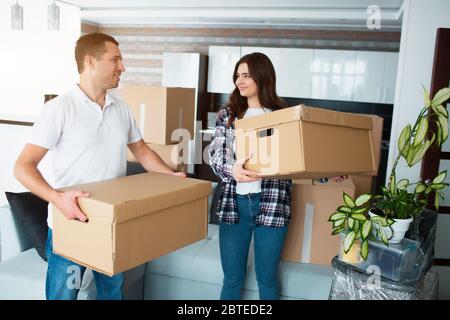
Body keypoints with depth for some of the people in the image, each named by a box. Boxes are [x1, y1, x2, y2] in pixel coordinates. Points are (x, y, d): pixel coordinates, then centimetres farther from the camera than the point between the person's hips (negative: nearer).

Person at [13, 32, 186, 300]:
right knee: (63, 294, 9)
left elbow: (141, 150, 16)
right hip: (71, 224, -5)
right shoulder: (59, 108, -12)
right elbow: (24, 166, -14)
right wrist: (57, 198, -29)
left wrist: (170, 176, 3)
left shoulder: (122, 108, 5)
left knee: (113, 291, 19)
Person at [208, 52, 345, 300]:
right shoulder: (227, 114, 6)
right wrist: (231, 169, -28)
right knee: (232, 277, 13)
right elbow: (216, 154, -6)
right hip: (234, 202, 2)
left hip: (272, 204, -1)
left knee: (267, 278, 13)